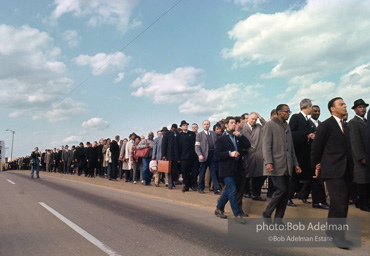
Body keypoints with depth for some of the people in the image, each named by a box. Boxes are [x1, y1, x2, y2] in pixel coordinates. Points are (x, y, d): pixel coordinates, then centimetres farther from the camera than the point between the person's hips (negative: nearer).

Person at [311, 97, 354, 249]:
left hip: (345, 170, 8)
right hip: (333, 170, -8)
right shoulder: (326, 125, -6)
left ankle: (331, 230, 23)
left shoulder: (345, 126, 18)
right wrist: (317, 165, 1)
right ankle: (337, 235, -1)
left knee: (342, 202, 11)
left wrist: (351, 167, 12)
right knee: (339, 202, -12)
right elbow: (316, 147, -4)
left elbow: (347, 147, 19)